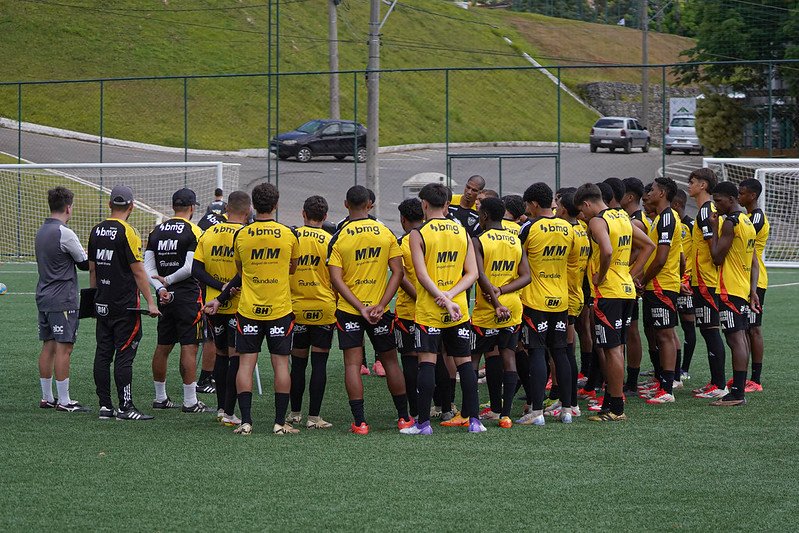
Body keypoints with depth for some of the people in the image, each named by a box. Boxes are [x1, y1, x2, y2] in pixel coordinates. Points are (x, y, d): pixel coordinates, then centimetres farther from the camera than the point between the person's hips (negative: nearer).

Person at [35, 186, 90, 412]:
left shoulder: (41, 232, 12)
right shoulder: (64, 233, -15)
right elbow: (86, 263, -8)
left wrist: (80, 255, 7)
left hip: (43, 297, 9)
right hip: (63, 299, -9)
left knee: (48, 347, 11)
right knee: (63, 348, -6)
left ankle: (47, 398, 15)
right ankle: (64, 401, -6)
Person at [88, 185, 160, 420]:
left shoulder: (96, 231, 7)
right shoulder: (127, 233, -13)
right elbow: (138, 271, -14)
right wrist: (150, 302, -10)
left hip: (102, 304, 7)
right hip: (125, 306, -7)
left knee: (103, 354, 7)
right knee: (124, 356, -5)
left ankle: (105, 406, 9)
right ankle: (125, 407, -6)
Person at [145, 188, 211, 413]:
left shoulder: (157, 231, 9)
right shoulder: (193, 232, -10)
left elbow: (148, 267, 4)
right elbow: (190, 268, -17)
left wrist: (161, 288, -4)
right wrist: (168, 280, -5)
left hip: (166, 296, 6)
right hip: (188, 295, -6)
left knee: (163, 347, 13)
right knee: (189, 348, -5)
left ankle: (160, 398, 20)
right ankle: (190, 401, -6)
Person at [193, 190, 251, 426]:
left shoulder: (209, 233, 3)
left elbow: (196, 270, -3)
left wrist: (221, 287, -9)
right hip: (239, 306, -5)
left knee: (221, 354, 17)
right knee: (235, 356, 0)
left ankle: (221, 407, 22)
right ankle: (229, 413, -3)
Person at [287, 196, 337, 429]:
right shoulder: (330, 241, -6)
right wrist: (337, 306, 9)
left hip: (296, 308, 2)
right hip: (323, 309, -2)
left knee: (298, 362, 12)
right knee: (319, 362, 1)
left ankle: (295, 412, 19)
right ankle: (314, 416, -2)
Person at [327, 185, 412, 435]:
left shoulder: (338, 237, -6)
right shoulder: (386, 234, -1)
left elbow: (336, 279, -12)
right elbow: (397, 272, -6)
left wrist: (360, 308, -13)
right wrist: (380, 305, -10)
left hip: (348, 310, -2)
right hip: (380, 309, 2)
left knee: (352, 364, 1)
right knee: (390, 361, 13)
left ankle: (359, 422, -4)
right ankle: (404, 417, 19)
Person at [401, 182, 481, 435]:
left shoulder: (418, 234, -6)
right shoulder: (462, 232, 6)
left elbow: (422, 275, -14)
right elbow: (472, 274, 1)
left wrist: (444, 300, -14)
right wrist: (451, 296, -7)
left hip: (429, 310, -4)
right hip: (459, 309, 4)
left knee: (427, 362, -3)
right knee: (464, 362, 10)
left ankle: (423, 422, -6)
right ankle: (473, 419, 9)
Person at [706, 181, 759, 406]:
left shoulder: (730, 223, -15)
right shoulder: (747, 222, 16)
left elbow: (717, 257, -16)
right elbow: (754, 262, 17)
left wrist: (714, 229, -8)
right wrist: (753, 290, 16)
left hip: (730, 290, -10)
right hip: (743, 288, 10)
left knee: (735, 338, -12)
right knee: (741, 337, 12)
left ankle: (737, 393, -15)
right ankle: (740, 388, 16)